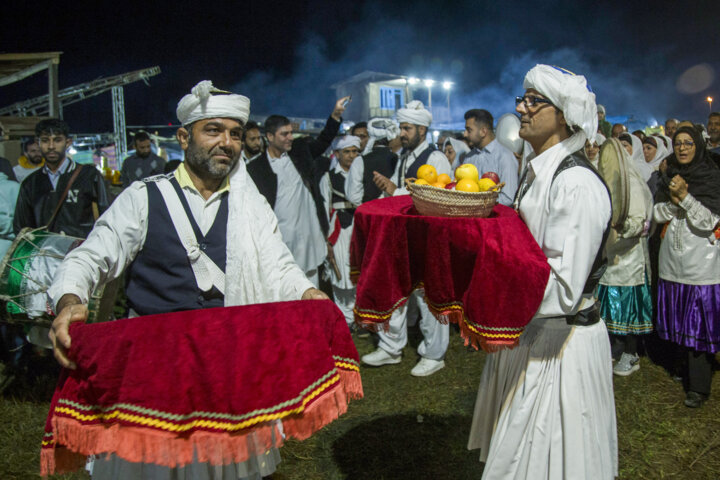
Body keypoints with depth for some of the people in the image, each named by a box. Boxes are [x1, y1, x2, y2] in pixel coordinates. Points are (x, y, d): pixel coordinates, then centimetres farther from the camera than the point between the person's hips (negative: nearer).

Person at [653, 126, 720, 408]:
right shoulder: (669, 177, 11)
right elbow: (657, 213, 5)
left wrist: (685, 196, -19)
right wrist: (675, 201, -13)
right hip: (673, 260, 5)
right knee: (681, 320, 10)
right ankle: (690, 366, 26)